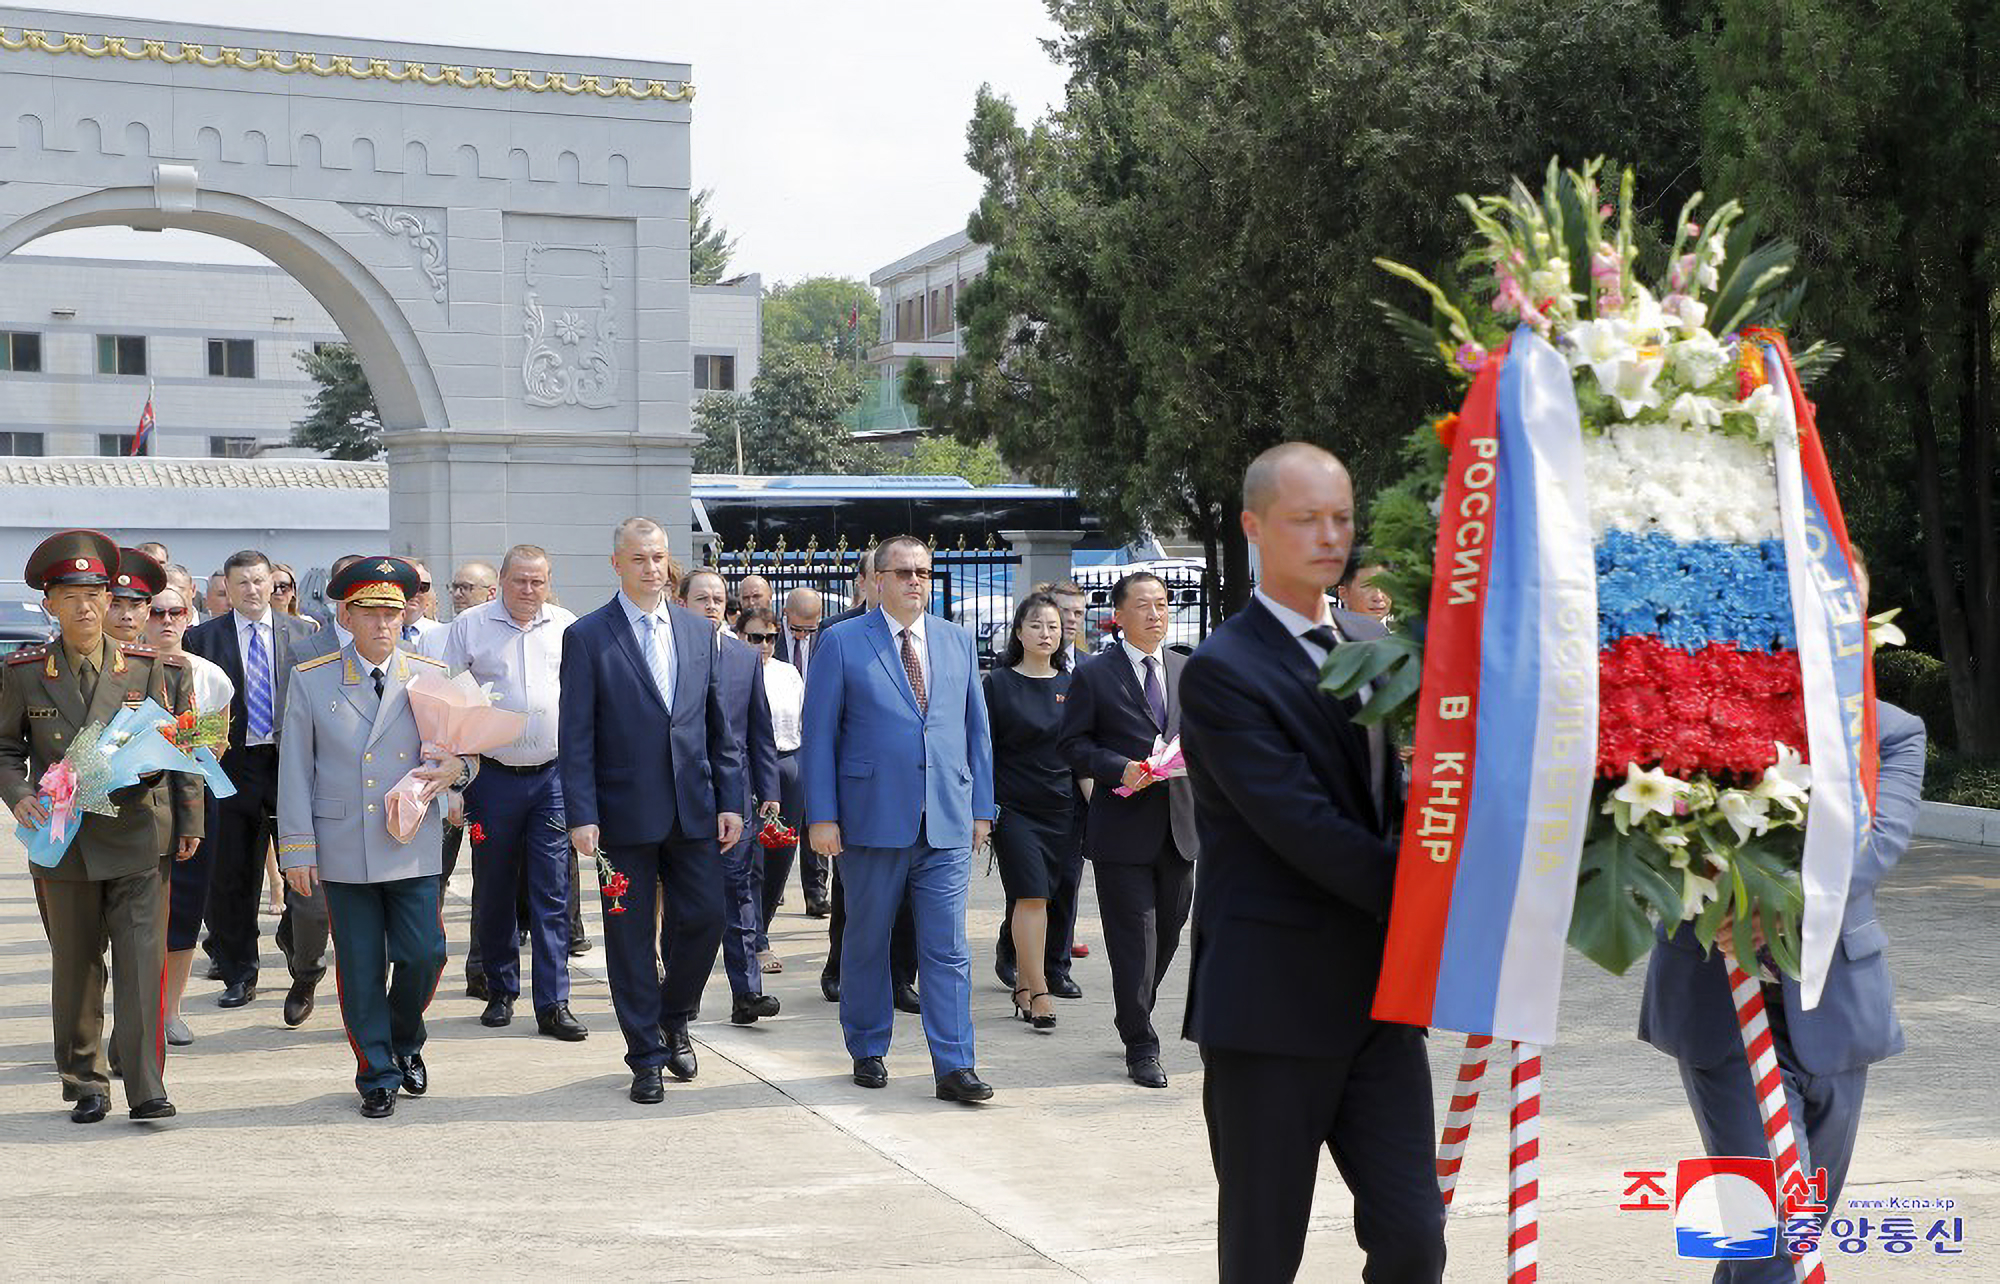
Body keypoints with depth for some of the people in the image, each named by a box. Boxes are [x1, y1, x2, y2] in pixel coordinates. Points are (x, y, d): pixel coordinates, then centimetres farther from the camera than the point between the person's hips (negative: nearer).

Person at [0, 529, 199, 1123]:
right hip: (63, 845, 1)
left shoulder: (154, 669, 2)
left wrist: (188, 822, 7)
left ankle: (146, 1088, -3)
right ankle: (85, 1084, 23)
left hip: (138, 840, -1)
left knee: (142, 963, -7)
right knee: (74, 969, 10)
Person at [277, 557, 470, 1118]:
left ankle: (406, 1042, 26)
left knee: (424, 955, -3)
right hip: (344, 853, -1)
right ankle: (377, 1076, 18)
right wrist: (297, 849, -2)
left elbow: (463, 746, 14)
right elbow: (294, 771, 3)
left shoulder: (432, 676, 6)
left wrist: (456, 767, -12)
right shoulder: (311, 681, 3)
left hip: (413, 848, 1)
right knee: (361, 969, 3)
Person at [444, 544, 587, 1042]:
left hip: (553, 775, 1)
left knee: (552, 892, -2)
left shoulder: (567, 627, 7)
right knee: (493, 890, 7)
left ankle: (553, 1003, 1)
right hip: (493, 774, -1)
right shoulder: (469, 626, 2)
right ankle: (500, 992, 22)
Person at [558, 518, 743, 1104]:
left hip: (693, 807, 3)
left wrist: (730, 800, 6)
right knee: (631, 934, 4)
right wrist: (581, 815, -12)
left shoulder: (697, 630, 9)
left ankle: (673, 1018, 29)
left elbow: (718, 722, 11)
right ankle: (646, 1055, 16)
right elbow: (575, 736, -6)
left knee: (704, 918, 2)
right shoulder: (587, 637, -3)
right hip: (626, 811, -3)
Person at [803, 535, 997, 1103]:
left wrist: (982, 807, 10)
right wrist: (821, 816, -8)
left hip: (947, 822, 3)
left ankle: (954, 1066, 3)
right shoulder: (842, 642, -1)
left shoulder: (958, 641, 11)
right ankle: (867, 1051, 26)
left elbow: (976, 728, 15)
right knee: (866, 943, 10)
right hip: (872, 819, -2)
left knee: (947, 948, 0)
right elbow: (819, 734, -2)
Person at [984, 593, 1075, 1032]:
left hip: (1061, 808, 4)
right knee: (1031, 896, -11)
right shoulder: (998, 683, 0)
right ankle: (1038, 993, -11)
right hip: (1014, 807, -4)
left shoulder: (1071, 684, 10)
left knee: (1038, 897, 8)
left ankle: (1023, 986, 19)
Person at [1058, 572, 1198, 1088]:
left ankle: (1135, 1019, 32)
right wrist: (1121, 768, -18)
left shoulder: (1189, 670, 12)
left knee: (1168, 934, 12)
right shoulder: (1093, 676, -2)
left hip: (1179, 826, 5)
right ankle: (1140, 1045, 6)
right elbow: (1073, 745, -3)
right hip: (1123, 828, -5)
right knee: (1134, 941, -3)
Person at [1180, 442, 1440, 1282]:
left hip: (1378, 992, 6)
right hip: (1272, 999, -6)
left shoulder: (1375, 645, 12)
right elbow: (1305, 827, -19)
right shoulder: (1221, 672, -11)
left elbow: (1402, 791, 13)